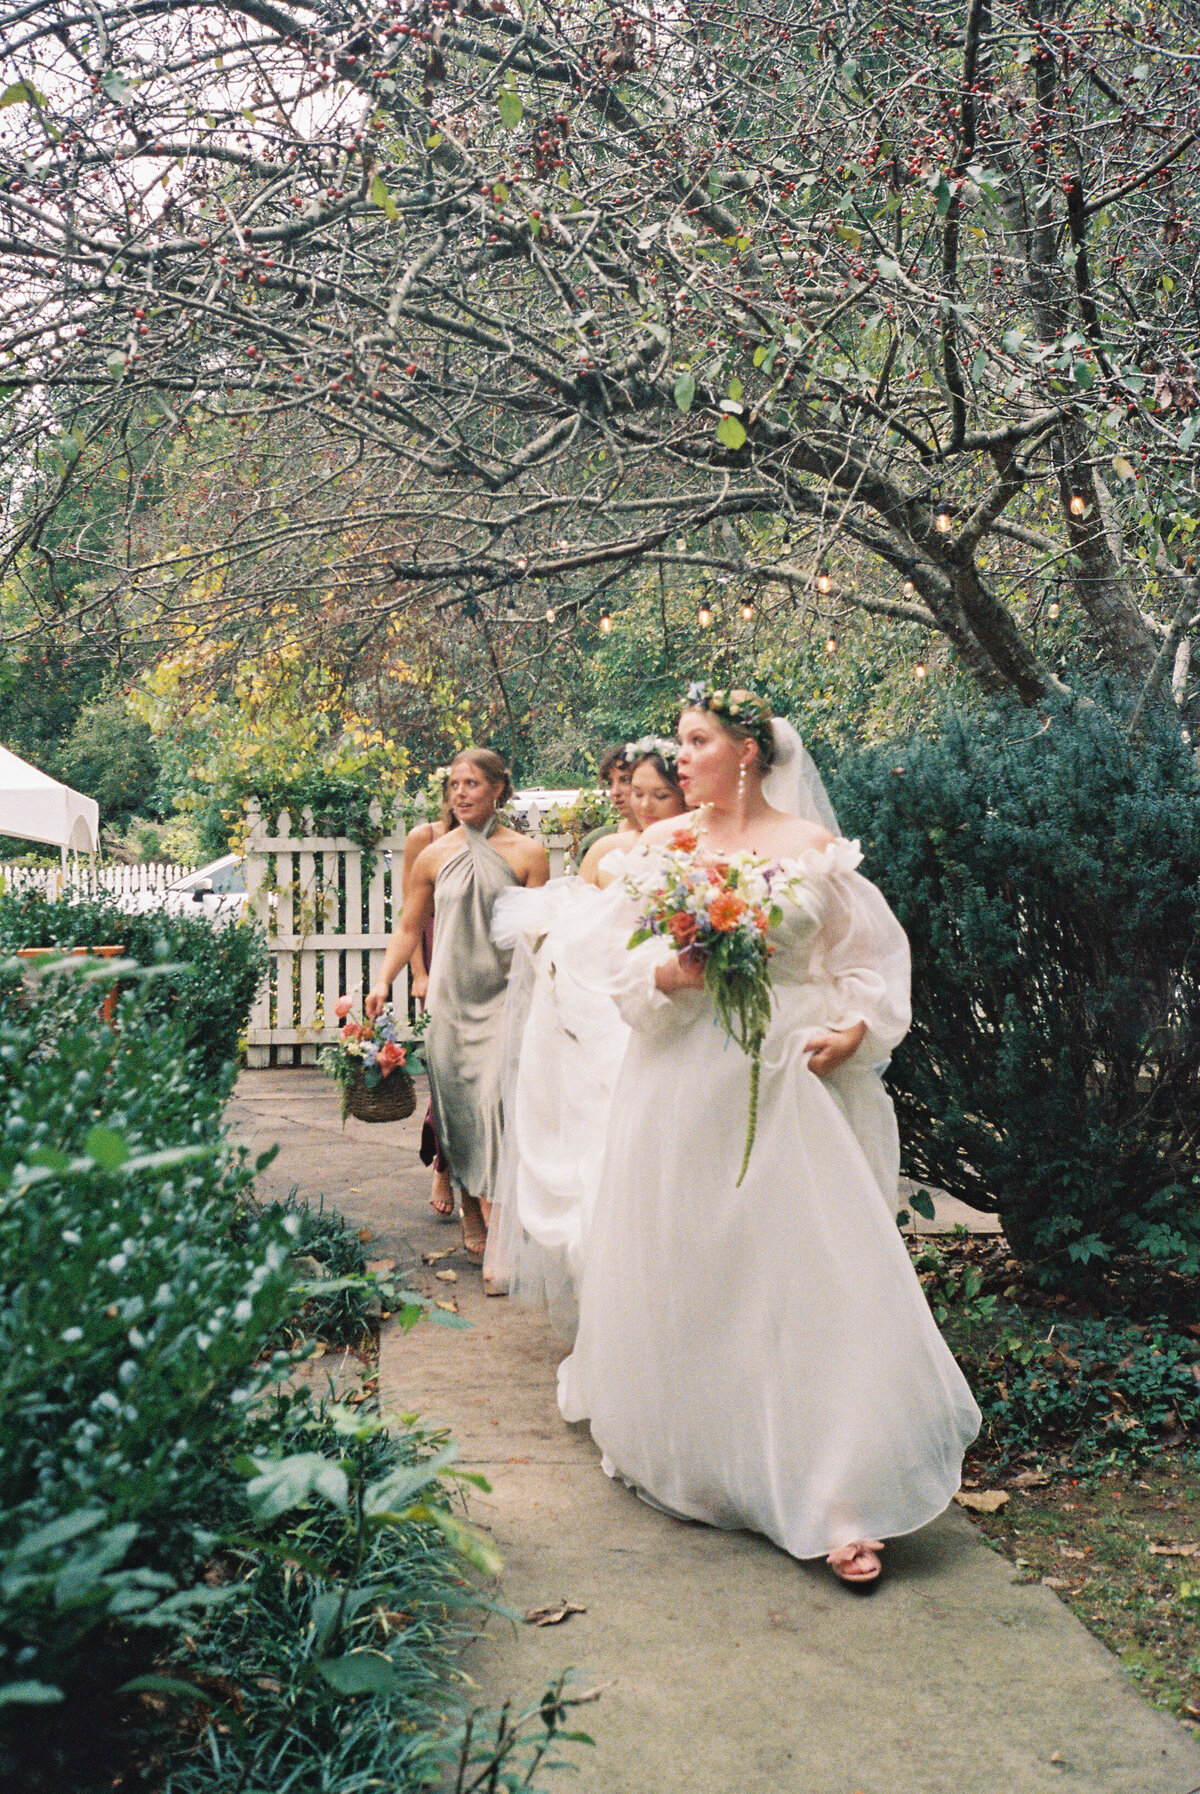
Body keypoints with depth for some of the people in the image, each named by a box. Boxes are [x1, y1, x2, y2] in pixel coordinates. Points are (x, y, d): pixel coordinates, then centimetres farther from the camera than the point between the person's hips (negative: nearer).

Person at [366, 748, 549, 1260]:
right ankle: (471, 1216, 17)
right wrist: (382, 982, 1)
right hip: (449, 996, 3)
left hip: (504, 995, -3)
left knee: (497, 1097, -14)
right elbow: (408, 928, 13)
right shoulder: (434, 856, 7)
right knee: (456, 1102, 4)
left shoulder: (527, 853, 1)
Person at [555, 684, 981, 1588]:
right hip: (681, 1081, 3)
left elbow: (877, 954, 4)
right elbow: (615, 952, 4)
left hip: (790, 1081, -2)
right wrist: (670, 973, -14)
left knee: (812, 1268, -6)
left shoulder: (815, 848, 2)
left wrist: (855, 1029, -11)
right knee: (679, 1267, 8)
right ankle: (679, 1444, 29)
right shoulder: (661, 846, 8)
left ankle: (841, 1501, -2)